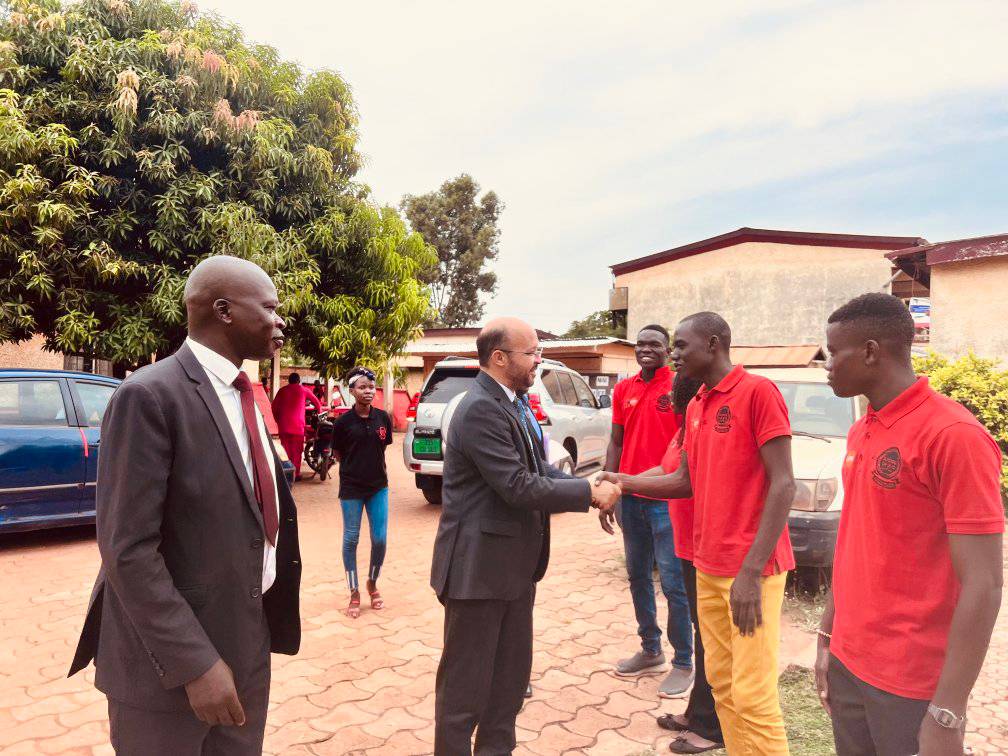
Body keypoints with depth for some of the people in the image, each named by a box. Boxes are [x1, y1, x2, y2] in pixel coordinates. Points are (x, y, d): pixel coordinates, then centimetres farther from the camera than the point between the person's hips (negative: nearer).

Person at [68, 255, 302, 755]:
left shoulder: (243, 393, 8)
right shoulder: (150, 395, -18)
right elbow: (128, 550, -21)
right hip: (171, 657, -7)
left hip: (248, 642, 8)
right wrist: (195, 663, -21)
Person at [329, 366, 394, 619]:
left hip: (379, 486, 2)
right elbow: (337, 453, 4)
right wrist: (355, 466, 9)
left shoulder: (383, 418, -2)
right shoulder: (343, 422, -9)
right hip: (351, 488, -2)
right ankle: (354, 593, 19)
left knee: (380, 539, 4)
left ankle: (372, 583, 28)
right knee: (351, 539, 5)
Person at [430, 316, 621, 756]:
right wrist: (590, 493, -16)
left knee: (512, 672, 20)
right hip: (479, 566, -10)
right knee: (467, 681, 6)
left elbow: (539, 470, 8)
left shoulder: (513, 404, 9)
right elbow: (519, 487, -25)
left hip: (515, 564, 10)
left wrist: (593, 490, -6)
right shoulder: (481, 409, -21)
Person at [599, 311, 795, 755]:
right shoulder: (694, 408, 13)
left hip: (751, 569, -7)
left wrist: (751, 570, -19)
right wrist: (625, 482, 5)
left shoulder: (757, 391, -11)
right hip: (708, 567, 7)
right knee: (721, 683, 14)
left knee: (754, 698, -2)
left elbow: (783, 484, -15)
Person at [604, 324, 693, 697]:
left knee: (673, 583, 0)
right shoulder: (623, 390, 8)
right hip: (630, 496, 6)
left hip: (667, 499, -6)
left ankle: (683, 663, 15)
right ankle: (650, 651, 31)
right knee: (637, 577, 15)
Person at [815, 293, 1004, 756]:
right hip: (848, 664, 7)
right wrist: (827, 638, 13)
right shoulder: (860, 433, 7)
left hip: (912, 685, -7)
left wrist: (947, 714, -20)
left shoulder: (953, 436, -17)